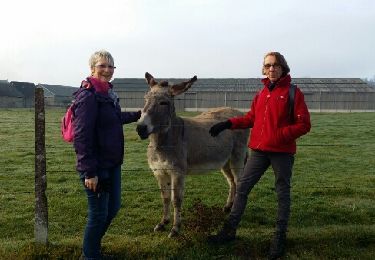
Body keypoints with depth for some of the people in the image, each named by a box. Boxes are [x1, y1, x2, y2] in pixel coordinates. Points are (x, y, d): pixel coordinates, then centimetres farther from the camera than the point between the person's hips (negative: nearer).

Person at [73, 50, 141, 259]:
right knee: (99, 214, 5)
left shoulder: (108, 93, 9)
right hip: (97, 167, -9)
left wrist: (138, 114, 31)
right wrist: (89, 172, -24)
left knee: (113, 207, 21)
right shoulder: (88, 95, -18)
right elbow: (82, 136, -23)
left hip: (113, 164, 9)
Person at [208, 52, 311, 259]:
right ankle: (229, 230, 16)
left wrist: (279, 136, -21)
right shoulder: (261, 94, 11)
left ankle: (280, 237, 20)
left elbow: (304, 124, -9)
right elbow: (251, 118, 15)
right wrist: (228, 124, 3)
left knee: (282, 193, 7)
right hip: (259, 150, 5)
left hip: (282, 152, -5)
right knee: (242, 187, 6)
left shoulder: (293, 93, -5)